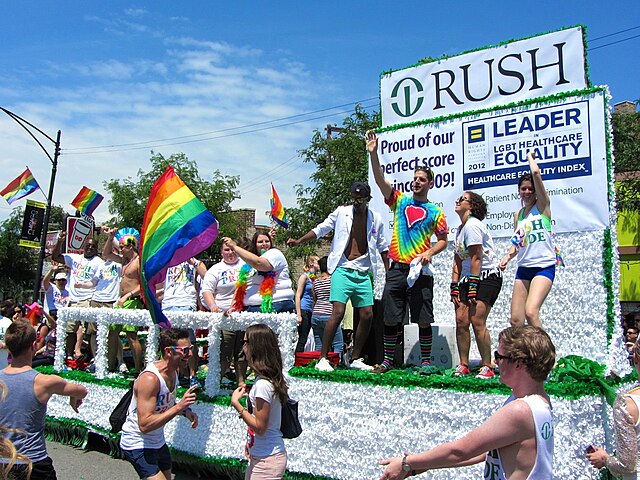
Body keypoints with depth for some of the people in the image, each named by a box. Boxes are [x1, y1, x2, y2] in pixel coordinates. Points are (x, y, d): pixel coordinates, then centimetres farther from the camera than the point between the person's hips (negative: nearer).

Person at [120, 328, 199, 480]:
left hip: (158, 442, 9)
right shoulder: (150, 379, -29)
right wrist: (179, 406, -35)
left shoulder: (173, 372, -1)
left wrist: (186, 412, -4)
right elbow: (145, 425, -34)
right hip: (138, 444, -9)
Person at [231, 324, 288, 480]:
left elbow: (260, 427, -21)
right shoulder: (270, 378, 3)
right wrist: (250, 443, 17)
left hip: (267, 460, -9)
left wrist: (236, 403, -18)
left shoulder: (263, 384, -25)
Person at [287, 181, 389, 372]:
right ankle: (322, 359, -10)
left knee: (367, 315, 1)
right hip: (343, 270, -4)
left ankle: (356, 359, 16)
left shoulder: (376, 218, 10)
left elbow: (382, 246, 17)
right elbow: (321, 229, 4)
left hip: (364, 273, 4)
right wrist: (299, 241, -10)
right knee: (338, 312, -16)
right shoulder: (341, 212, 4)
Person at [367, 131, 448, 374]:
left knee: (423, 319, 1)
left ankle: (426, 361, 13)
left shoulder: (435, 212, 6)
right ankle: (387, 360, 17)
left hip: (420, 270, -2)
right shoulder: (400, 201, 10)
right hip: (396, 269, 2)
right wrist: (373, 153, -11)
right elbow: (380, 180, -1)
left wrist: (430, 252, -11)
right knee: (390, 318, 6)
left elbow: (443, 240, 9)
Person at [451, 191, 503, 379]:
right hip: (469, 278, 9)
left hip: (488, 276, -9)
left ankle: (487, 367, -5)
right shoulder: (459, 229, 16)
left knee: (477, 320, -15)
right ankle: (463, 365, 8)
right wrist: (454, 287, 9)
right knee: (461, 320, 0)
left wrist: (473, 287, -20)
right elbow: (457, 261, 15)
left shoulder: (472, 225, -13)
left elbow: (476, 258, -17)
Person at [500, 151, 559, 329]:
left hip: (544, 266, -6)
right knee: (515, 320, -1)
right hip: (523, 268, 6)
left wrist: (530, 157, 5)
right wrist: (508, 256, 5)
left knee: (531, 312, -24)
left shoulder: (542, 205, -1)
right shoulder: (518, 214, 15)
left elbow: (536, 173, -13)